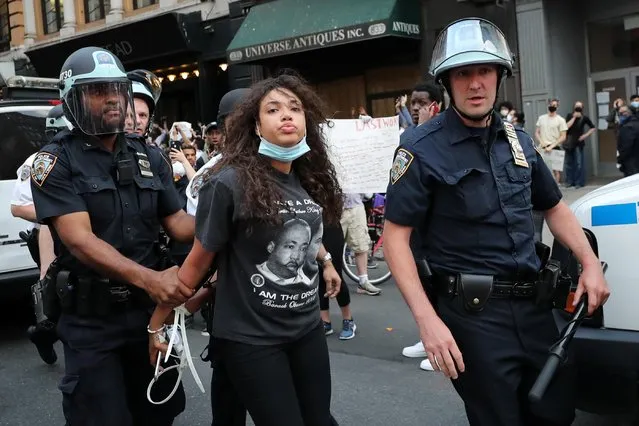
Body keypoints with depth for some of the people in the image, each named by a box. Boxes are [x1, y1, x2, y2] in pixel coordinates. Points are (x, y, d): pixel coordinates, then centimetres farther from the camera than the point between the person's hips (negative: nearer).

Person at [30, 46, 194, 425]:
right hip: (92, 321, -4)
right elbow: (79, 239, -21)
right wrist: (149, 279, -34)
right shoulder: (56, 161, -10)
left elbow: (177, 222, 5)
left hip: (151, 310, 5)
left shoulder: (148, 157, 5)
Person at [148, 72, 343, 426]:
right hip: (250, 338, -6)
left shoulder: (310, 179, 3)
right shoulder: (230, 183, -16)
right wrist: (157, 323, -7)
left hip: (307, 330, 6)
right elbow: (198, 261, -11)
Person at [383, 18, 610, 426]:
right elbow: (395, 236, -13)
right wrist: (427, 320, -20)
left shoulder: (518, 140, 9)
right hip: (472, 312, -6)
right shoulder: (425, 150, -11)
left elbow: (554, 207, 20)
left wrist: (590, 262, 6)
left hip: (532, 302, 6)